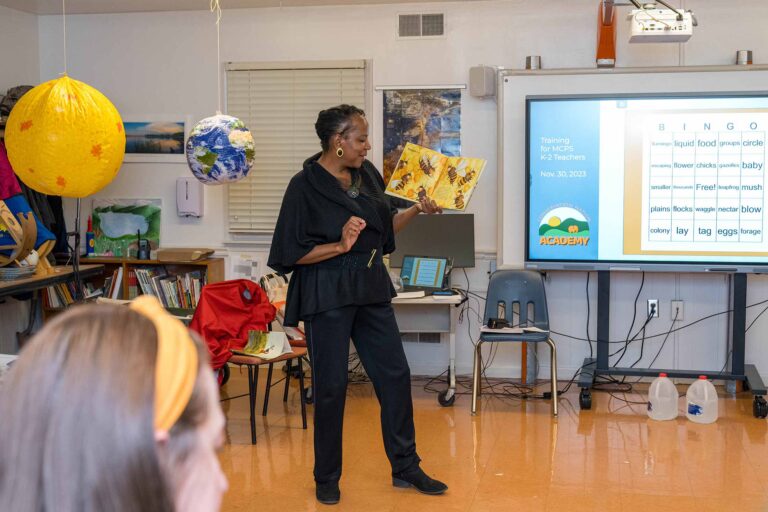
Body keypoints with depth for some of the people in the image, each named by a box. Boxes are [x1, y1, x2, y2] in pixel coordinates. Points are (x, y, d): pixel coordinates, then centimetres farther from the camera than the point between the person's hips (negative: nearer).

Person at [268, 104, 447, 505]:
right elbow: (293, 253, -13)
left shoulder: (367, 175, 7)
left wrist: (418, 210, 6)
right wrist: (340, 246, -23)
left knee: (395, 375, 8)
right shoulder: (305, 186, -12)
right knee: (330, 386, 2)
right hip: (328, 296, -6)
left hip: (371, 291, 6)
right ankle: (326, 478, 20)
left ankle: (405, 468, 23)